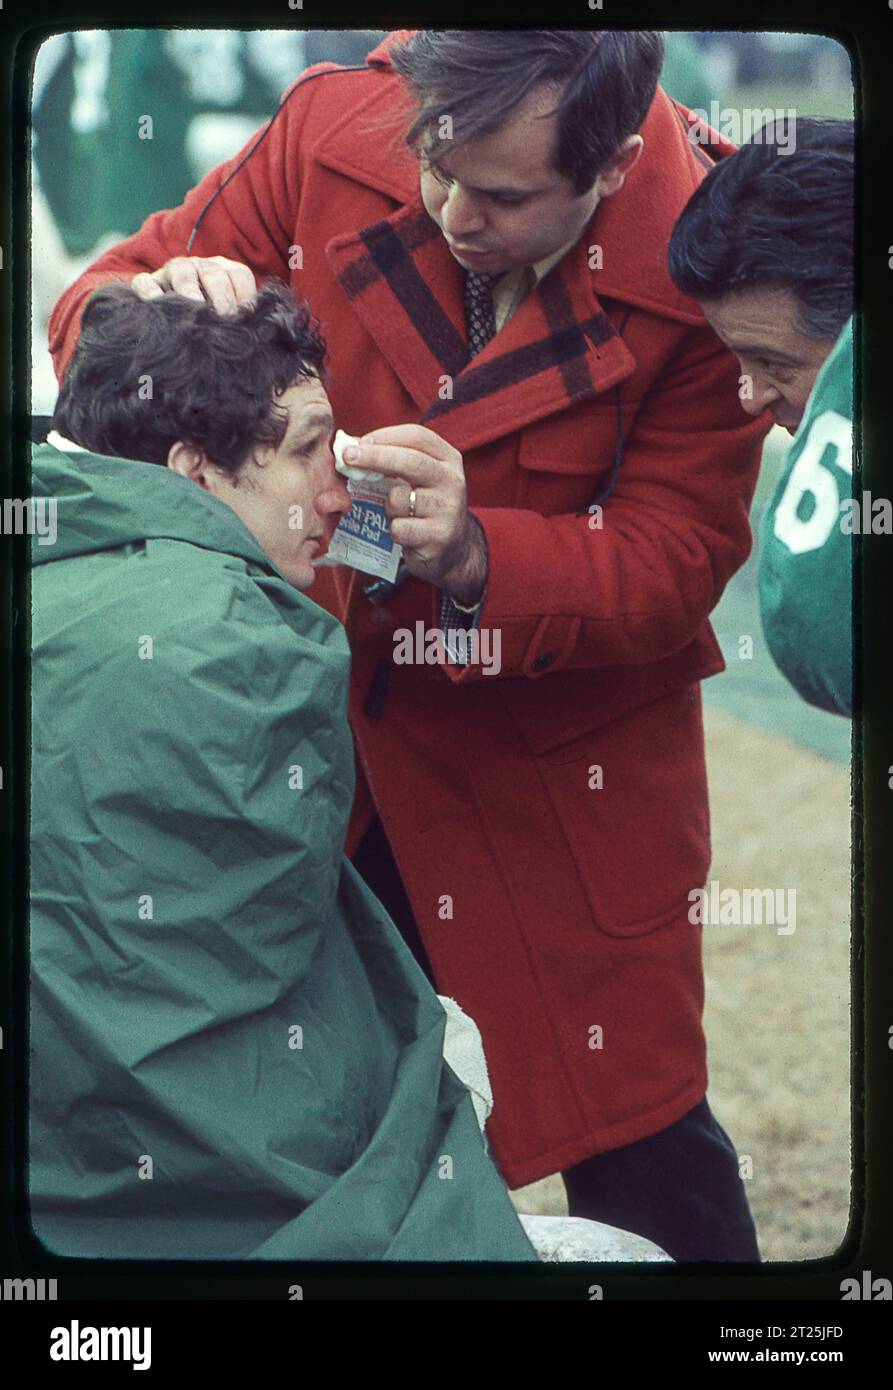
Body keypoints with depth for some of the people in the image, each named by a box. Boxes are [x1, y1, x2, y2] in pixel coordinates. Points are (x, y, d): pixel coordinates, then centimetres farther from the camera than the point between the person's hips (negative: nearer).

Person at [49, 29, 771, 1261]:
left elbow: (670, 567, -16)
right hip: (319, 719, 3)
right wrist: (155, 307, -29)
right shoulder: (333, 130, -13)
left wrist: (473, 555, -35)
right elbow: (100, 306, -3)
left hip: (559, 764, -2)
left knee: (632, 1134, 2)